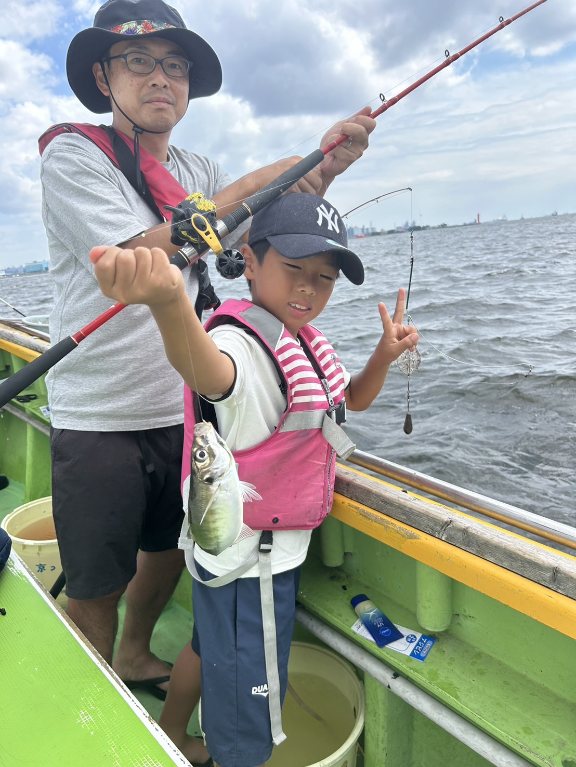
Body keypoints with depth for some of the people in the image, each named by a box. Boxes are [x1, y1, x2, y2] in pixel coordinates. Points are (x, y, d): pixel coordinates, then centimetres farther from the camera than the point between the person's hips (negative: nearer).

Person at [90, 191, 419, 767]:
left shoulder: (306, 341, 2)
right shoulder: (242, 342, -28)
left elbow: (350, 398, 16)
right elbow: (208, 372, -53)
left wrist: (384, 356, -4)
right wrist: (169, 299, -75)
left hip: (279, 543, 10)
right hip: (246, 557, -10)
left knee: (211, 644, 32)